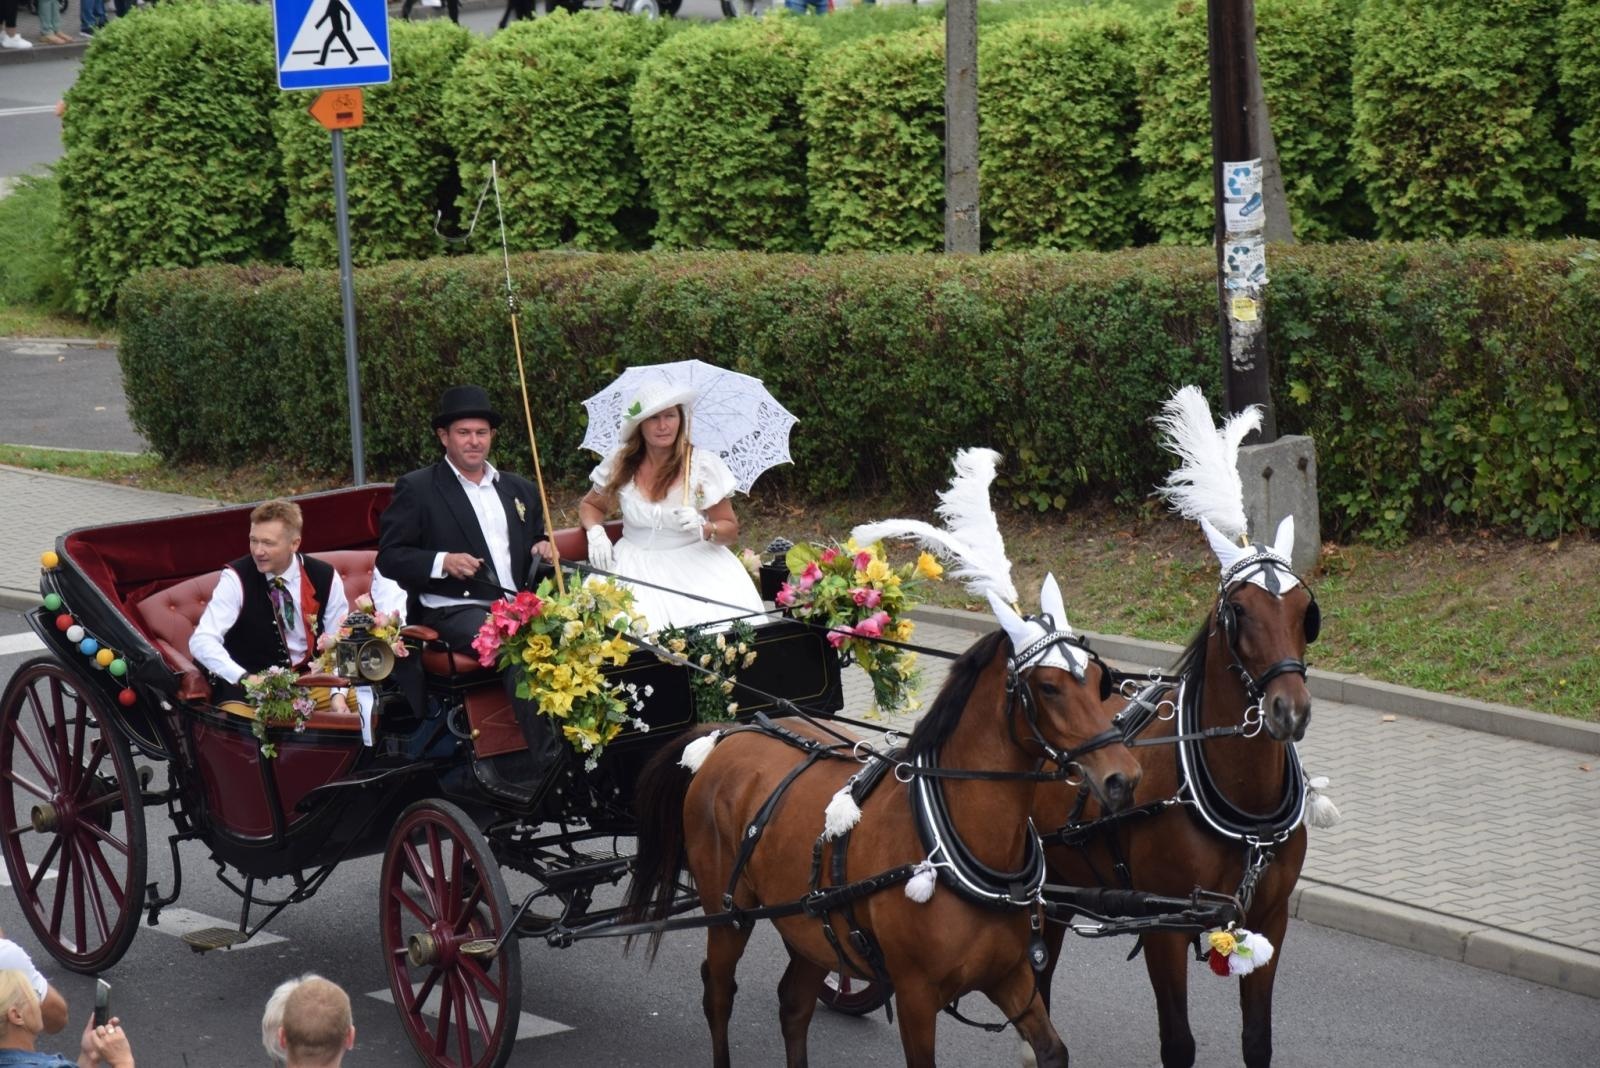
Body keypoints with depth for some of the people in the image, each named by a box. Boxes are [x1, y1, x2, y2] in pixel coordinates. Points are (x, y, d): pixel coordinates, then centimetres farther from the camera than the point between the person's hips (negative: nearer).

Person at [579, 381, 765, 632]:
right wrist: (595, 532, 0)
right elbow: (590, 506, 21)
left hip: (693, 561, -1)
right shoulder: (620, 465, 4)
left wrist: (703, 529, -18)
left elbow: (731, 531, 3)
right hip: (636, 562, 1)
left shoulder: (705, 465, -1)